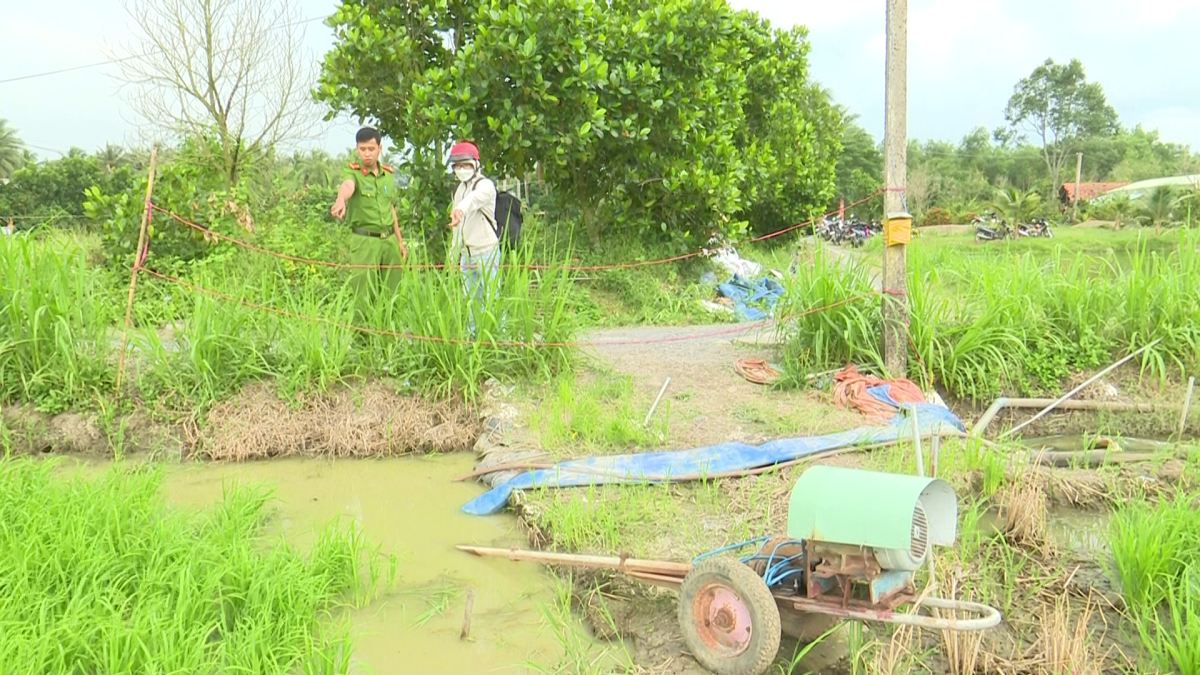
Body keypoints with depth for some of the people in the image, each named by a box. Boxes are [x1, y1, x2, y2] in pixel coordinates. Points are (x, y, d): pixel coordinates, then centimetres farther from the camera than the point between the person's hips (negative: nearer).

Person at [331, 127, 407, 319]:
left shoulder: (389, 174, 11)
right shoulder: (353, 172, -7)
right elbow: (347, 186, -32)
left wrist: (400, 241, 19)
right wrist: (340, 200, -55)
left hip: (389, 240, 5)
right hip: (364, 241, -5)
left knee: (391, 294, 9)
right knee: (365, 297, -5)